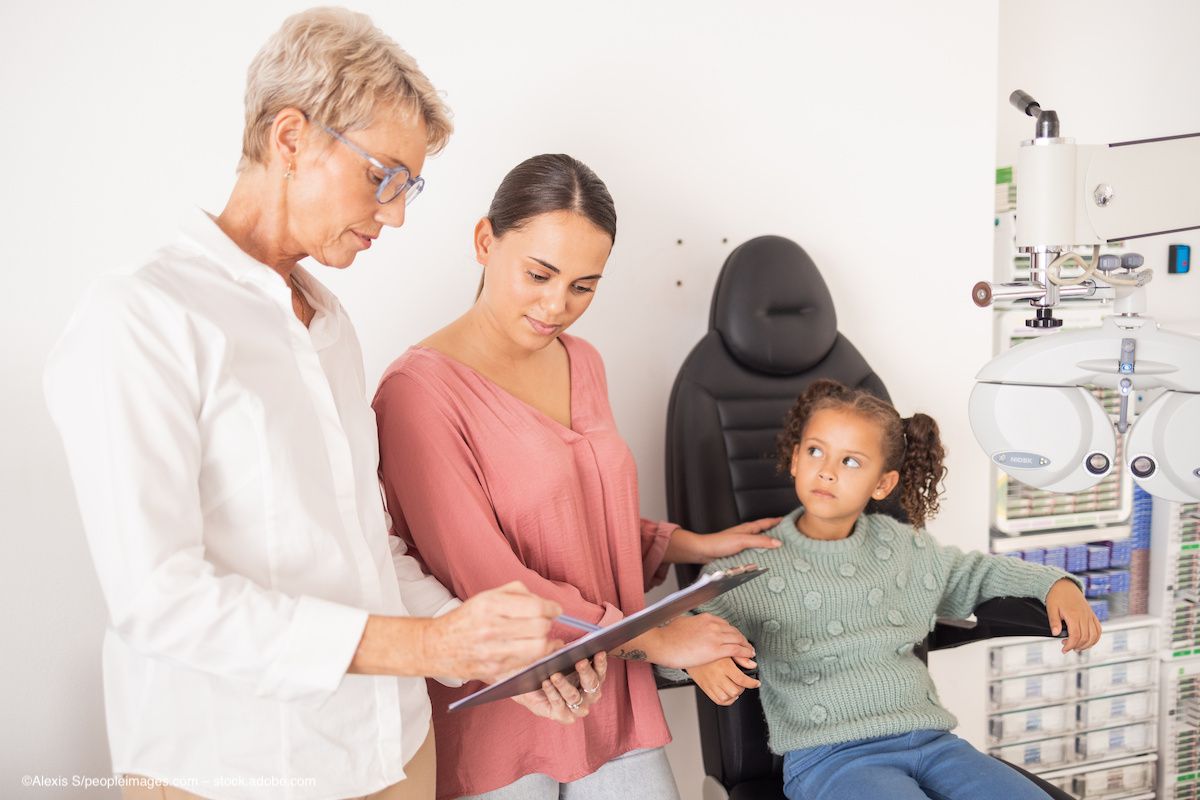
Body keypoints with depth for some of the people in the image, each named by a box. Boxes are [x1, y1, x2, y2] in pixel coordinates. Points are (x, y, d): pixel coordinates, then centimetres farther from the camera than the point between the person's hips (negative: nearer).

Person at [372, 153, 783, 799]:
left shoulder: (582, 364, 8)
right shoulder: (420, 389, -16)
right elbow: (484, 580, -19)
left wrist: (695, 545, 11)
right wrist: (652, 640, -14)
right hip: (497, 724, -6)